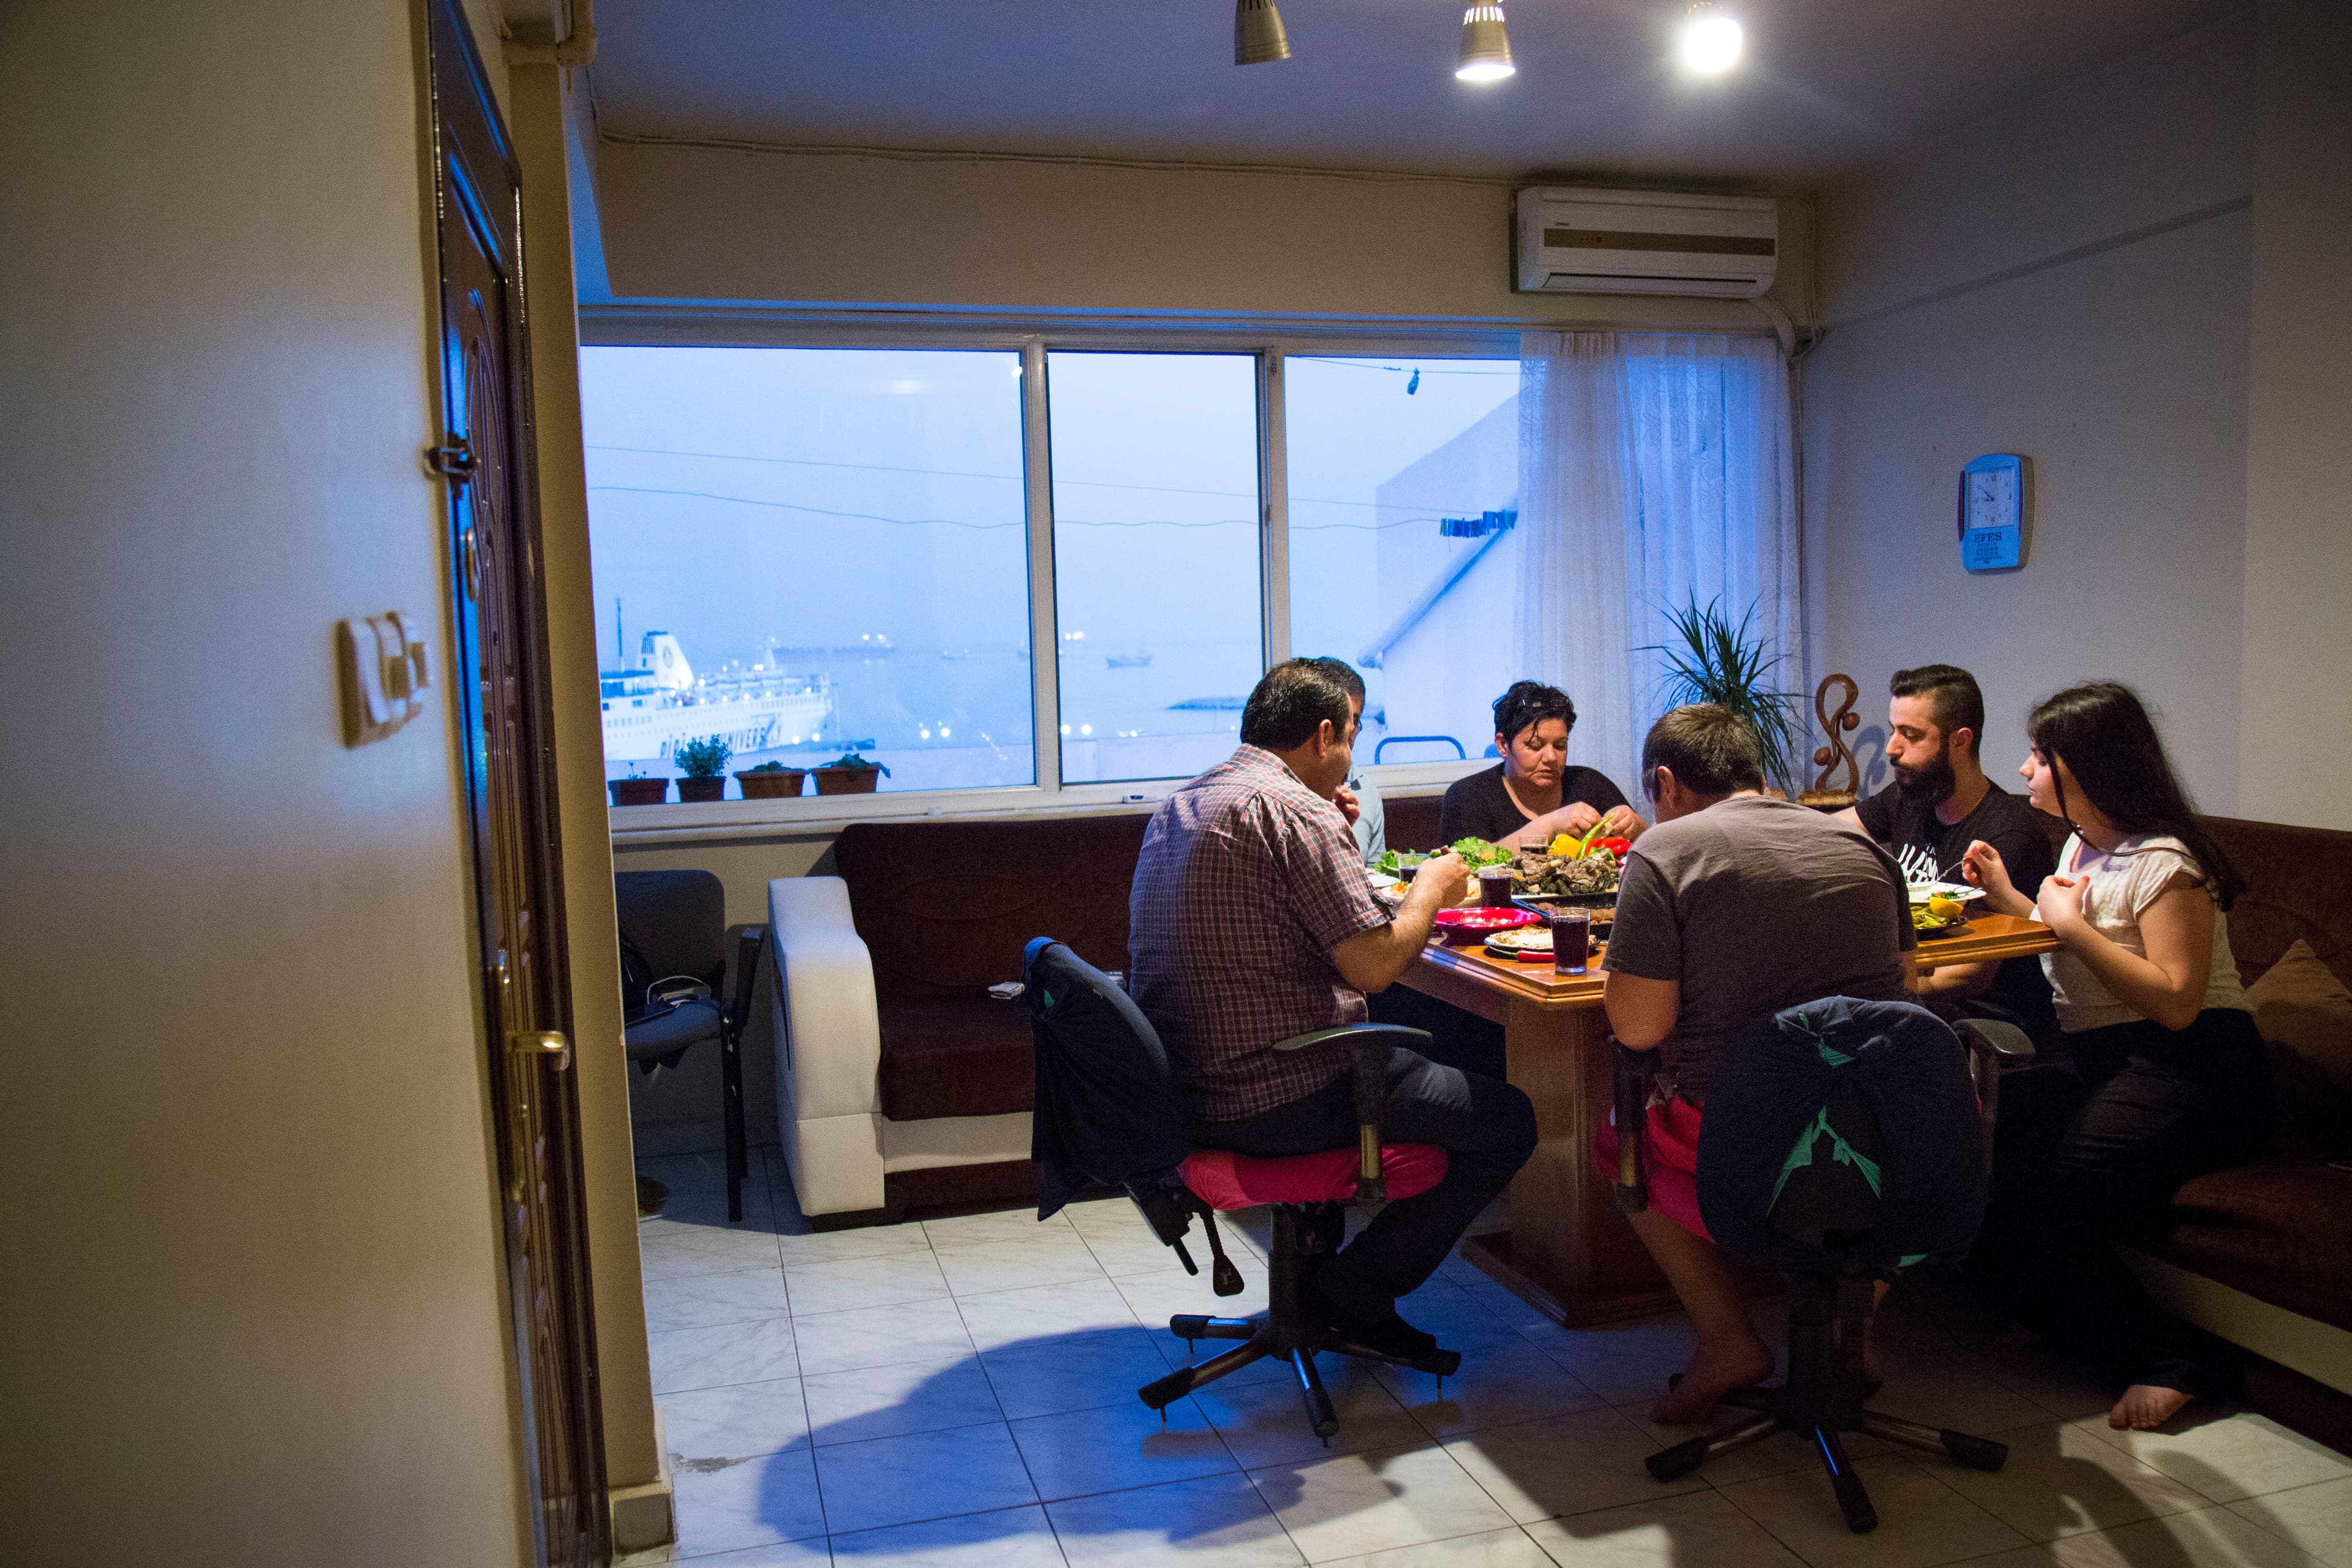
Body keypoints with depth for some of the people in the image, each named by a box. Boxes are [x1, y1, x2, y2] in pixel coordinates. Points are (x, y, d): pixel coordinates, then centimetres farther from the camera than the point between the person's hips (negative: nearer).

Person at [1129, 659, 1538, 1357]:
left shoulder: (1175, 808, 11)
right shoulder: (1295, 810, -17)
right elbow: (1374, 964, -20)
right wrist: (1431, 888, -1)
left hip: (1182, 1091, 10)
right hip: (1276, 1103, -9)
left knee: (1409, 1061, 34)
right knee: (1508, 1120, 4)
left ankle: (1314, 1256, 32)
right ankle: (1354, 1292, 10)